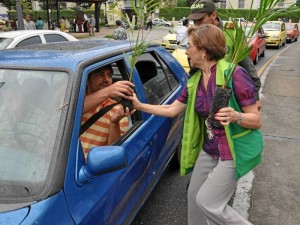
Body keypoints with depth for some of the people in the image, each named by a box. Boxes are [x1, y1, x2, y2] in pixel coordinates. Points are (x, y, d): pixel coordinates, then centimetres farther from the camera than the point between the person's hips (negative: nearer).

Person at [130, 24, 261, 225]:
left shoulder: (234, 74, -20)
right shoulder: (195, 81, 1)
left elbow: (256, 120, -17)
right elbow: (172, 110, 9)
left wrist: (235, 116, -36)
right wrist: (140, 105, 9)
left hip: (232, 152, -7)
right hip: (207, 150, 7)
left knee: (207, 202, -4)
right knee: (194, 195, 16)